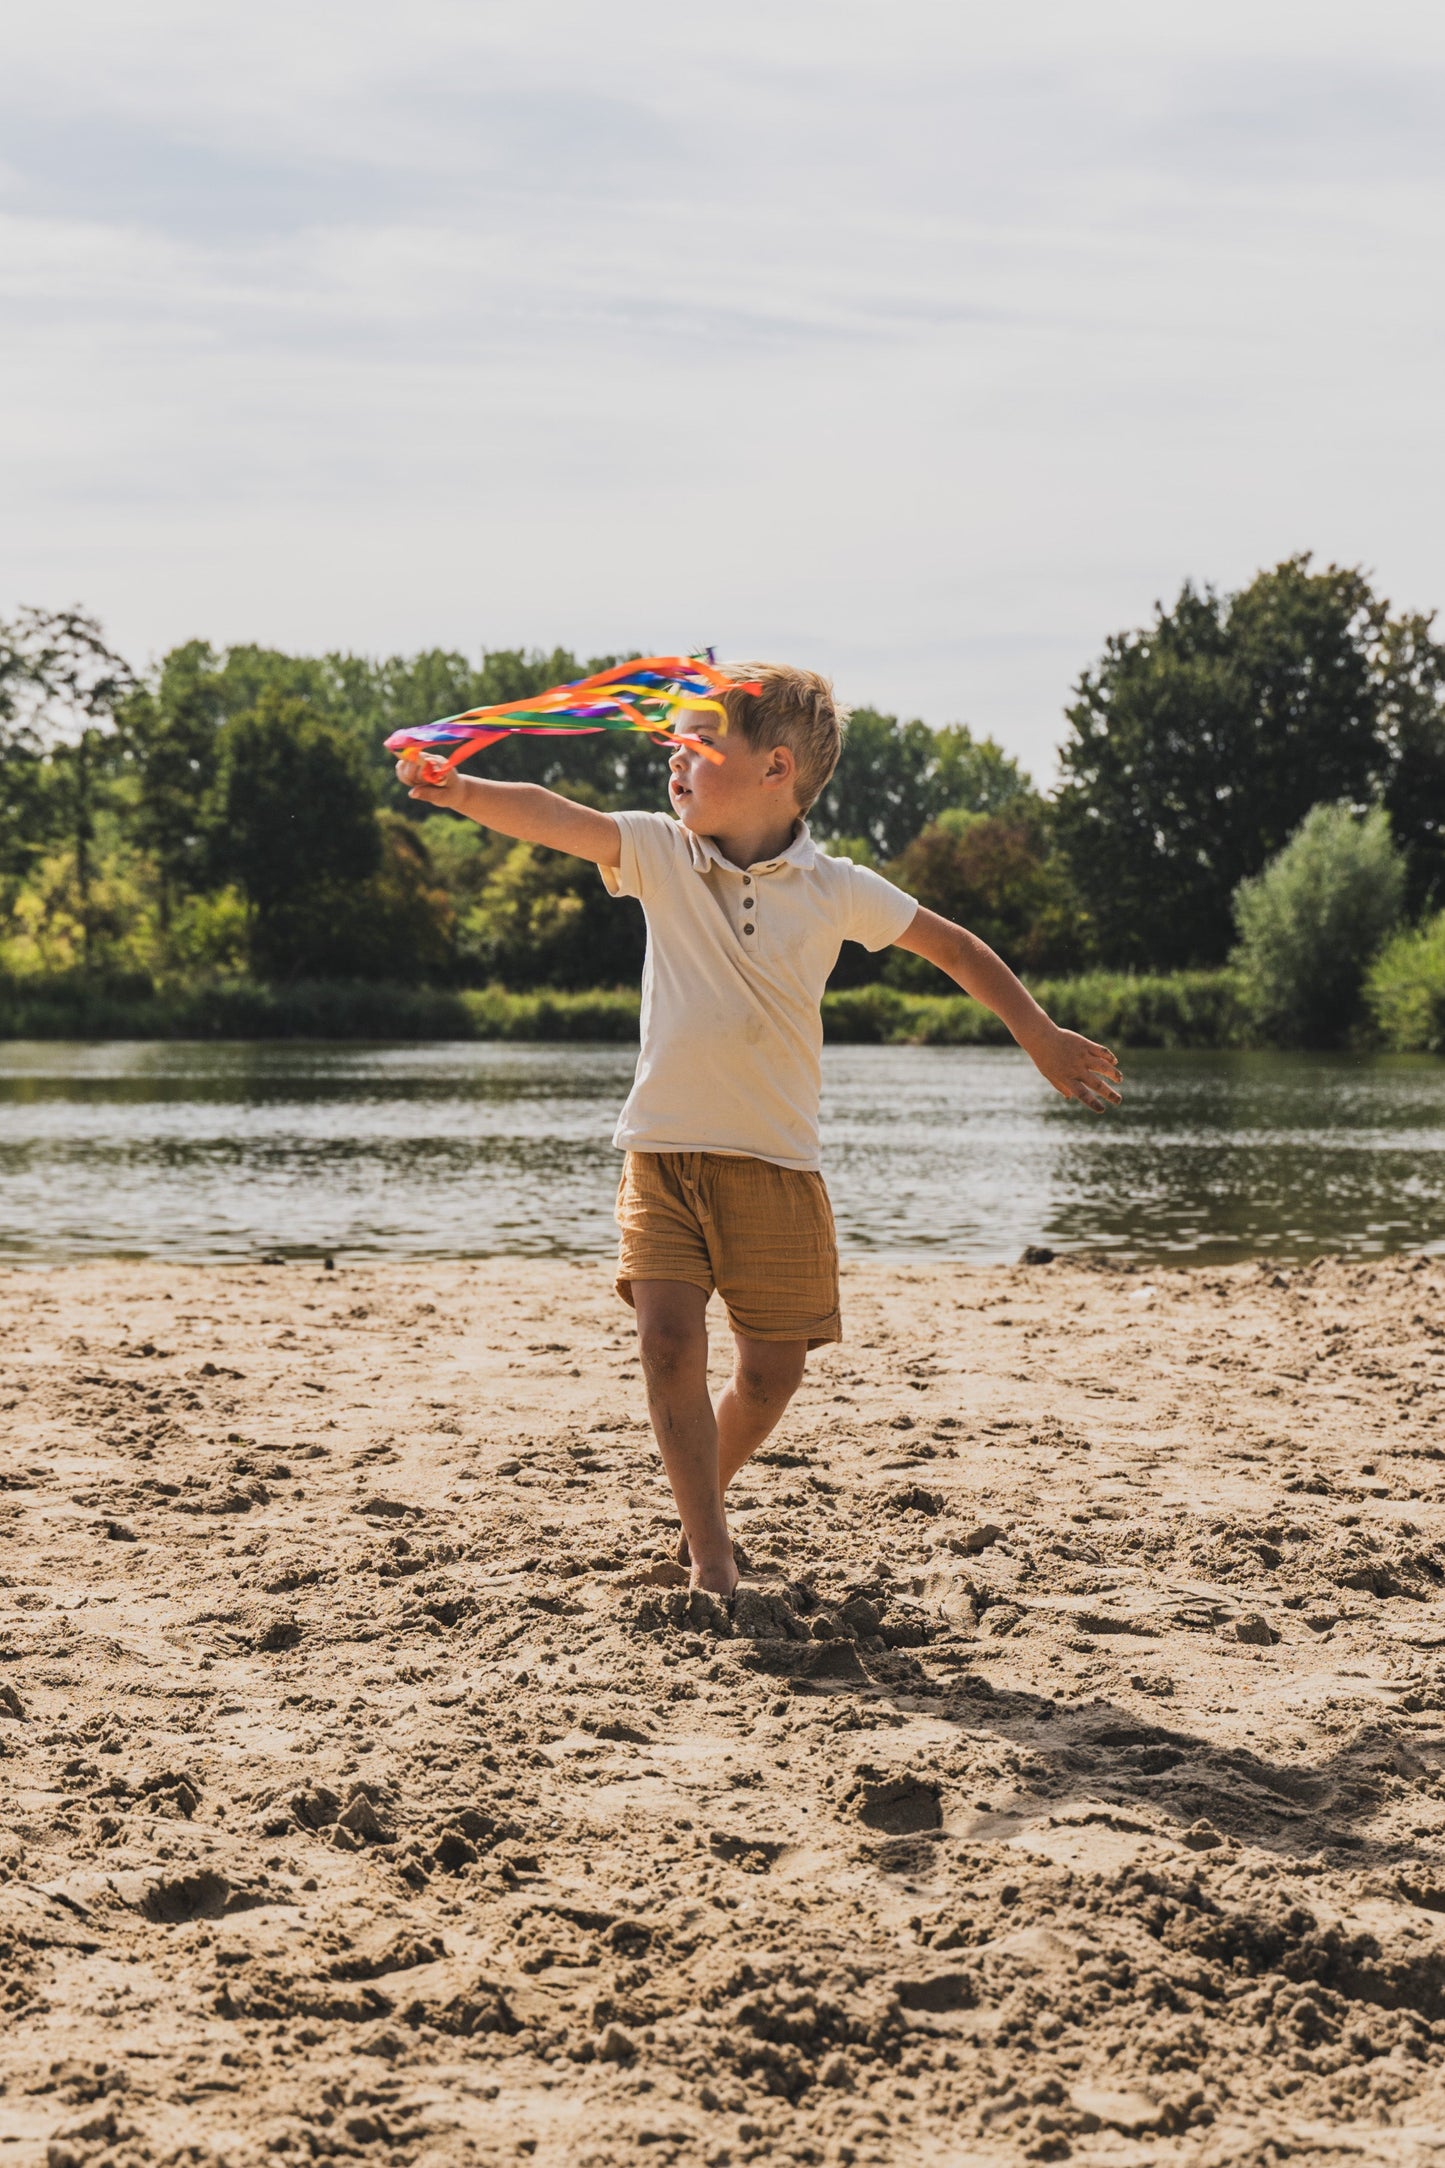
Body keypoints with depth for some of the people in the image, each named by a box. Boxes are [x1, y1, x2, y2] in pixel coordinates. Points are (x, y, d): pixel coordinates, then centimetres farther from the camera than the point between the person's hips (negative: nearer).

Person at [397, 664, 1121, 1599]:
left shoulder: (835, 889, -1)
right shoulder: (661, 853, -1)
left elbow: (956, 948, 9)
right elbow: (557, 819, -16)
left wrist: (1044, 1040, 13)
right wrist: (462, 791, -34)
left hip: (776, 1161, 1)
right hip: (663, 1152, 0)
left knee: (772, 1369, 2)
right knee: (670, 1339, -16)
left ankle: (707, 1500, 31)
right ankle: (709, 1552, -2)